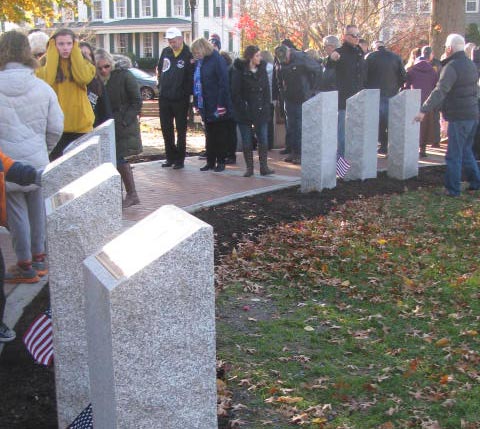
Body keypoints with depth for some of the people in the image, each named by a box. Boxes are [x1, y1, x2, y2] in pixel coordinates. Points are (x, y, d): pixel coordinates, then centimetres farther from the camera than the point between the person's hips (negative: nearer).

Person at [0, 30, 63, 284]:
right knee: (36, 209, 16)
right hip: (37, 162, 2)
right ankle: (38, 258, 29)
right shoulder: (42, 88, -5)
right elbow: (55, 128, -1)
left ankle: (25, 266, 15)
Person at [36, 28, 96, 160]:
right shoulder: (45, 66, 4)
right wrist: (52, 53, -9)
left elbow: (84, 78, -16)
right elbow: (46, 81, -18)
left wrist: (75, 51, -7)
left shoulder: (82, 64, 6)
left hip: (81, 125, 1)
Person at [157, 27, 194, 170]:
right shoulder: (165, 52, 6)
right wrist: (161, 85, 10)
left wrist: (187, 92, -16)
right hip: (164, 98, 6)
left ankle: (180, 159, 13)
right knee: (166, 129, 12)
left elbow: (192, 75, -13)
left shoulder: (188, 55, -11)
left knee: (181, 130, 6)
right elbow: (159, 69, 18)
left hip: (180, 99, -6)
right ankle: (170, 157, 24)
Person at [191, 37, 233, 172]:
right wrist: (196, 103, 7)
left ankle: (220, 161, 11)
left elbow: (224, 83, -15)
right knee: (209, 135, 12)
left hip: (217, 106, -7)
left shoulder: (217, 60, -11)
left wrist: (221, 104, -19)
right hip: (205, 106, 7)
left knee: (220, 135, 3)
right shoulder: (199, 62, 10)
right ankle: (210, 161, 18)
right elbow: (196, 82, 14)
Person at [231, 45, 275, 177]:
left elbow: (266, 90, 10)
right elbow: (235, 93, -8)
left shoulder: (262, 69, 7)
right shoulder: (239, 70, -7)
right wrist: (242, 108, -13)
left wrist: (266, 107, 1)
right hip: (244, 112, -3)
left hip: (260, 111, 4)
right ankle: (249, 167, 10)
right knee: (247, 141, 3)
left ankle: (264, 167, 4)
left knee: (263, 139, 0)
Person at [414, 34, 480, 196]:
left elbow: (440, 91, -26)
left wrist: (424, 110, -29)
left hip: (459, 117, -9)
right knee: (466, 151, 20)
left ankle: (452, 189, 1)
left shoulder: (452, 66, -16)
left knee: (454, 155, -2)